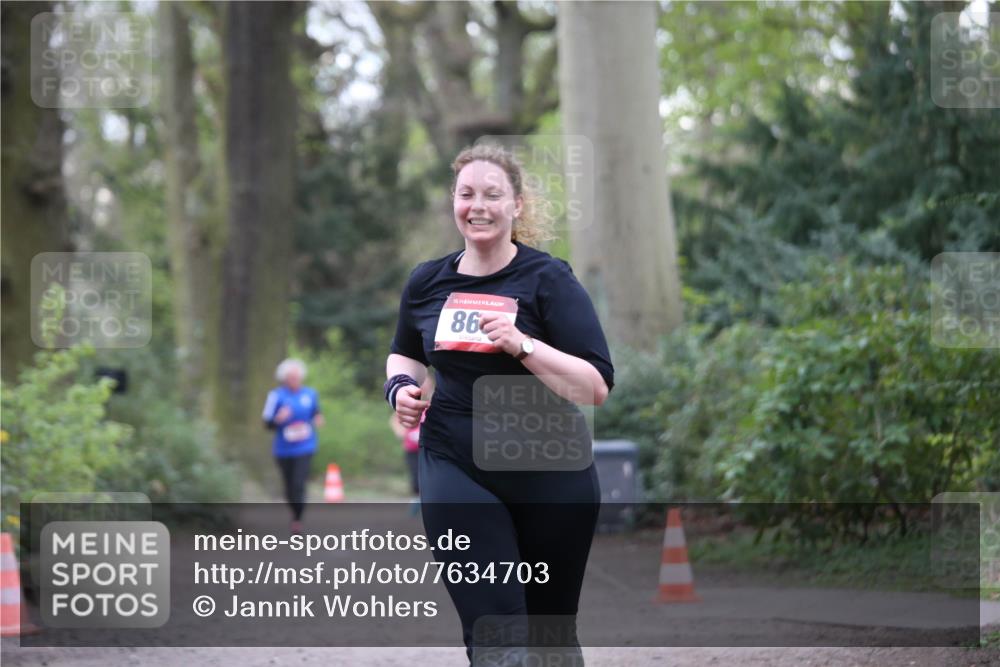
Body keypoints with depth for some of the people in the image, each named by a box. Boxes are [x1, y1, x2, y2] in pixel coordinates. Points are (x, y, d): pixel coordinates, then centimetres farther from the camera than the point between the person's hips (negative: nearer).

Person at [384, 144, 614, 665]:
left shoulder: (549, 279, -8)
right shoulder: (427, 282, 3)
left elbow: (597, 387, -13)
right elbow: (404, 354, 24)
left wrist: (522, 345, -24)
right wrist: (401, 387, 1)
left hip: (550, 474, -1)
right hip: (457, 470, 1)